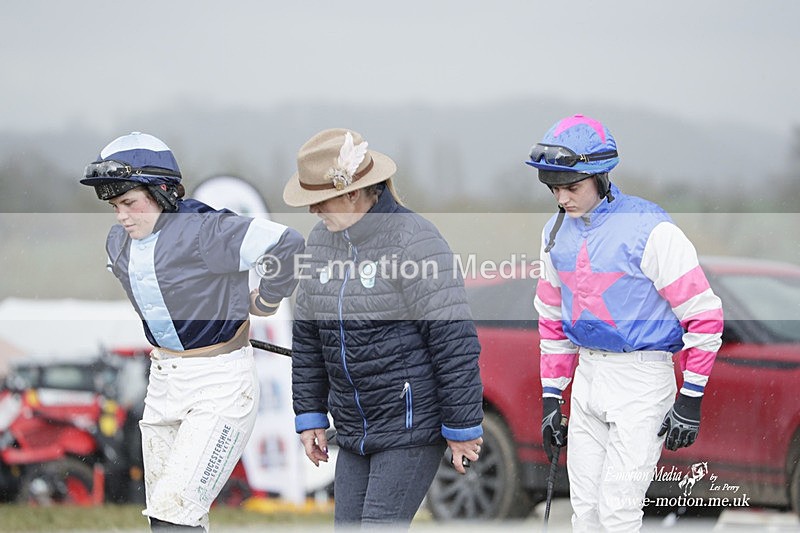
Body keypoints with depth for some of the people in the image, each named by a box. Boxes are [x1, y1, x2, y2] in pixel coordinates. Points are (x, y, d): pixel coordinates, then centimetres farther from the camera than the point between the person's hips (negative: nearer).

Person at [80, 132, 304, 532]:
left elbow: (286, 244, -27)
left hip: (220, 384, -8)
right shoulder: (119, 241, 4)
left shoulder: (205, 230, -20)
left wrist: (266, 301, -11)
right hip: (163, 382, 8)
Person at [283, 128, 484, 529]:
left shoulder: (412, 240, -16)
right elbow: (307, 336, 16)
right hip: (356, 430, 8)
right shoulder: (321, 242, 7)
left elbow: (453, 338, -16)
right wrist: (309, 416, 14)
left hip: (413, 424, -8)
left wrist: (462, 428, -15)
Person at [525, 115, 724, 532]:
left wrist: (689, 400, -12)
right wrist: (550, 399, 17)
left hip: (643, 381, -7)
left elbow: (703, 315, -11)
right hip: (587, 375, 7)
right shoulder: (557, 232, 7)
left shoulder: (650, 229, -15)